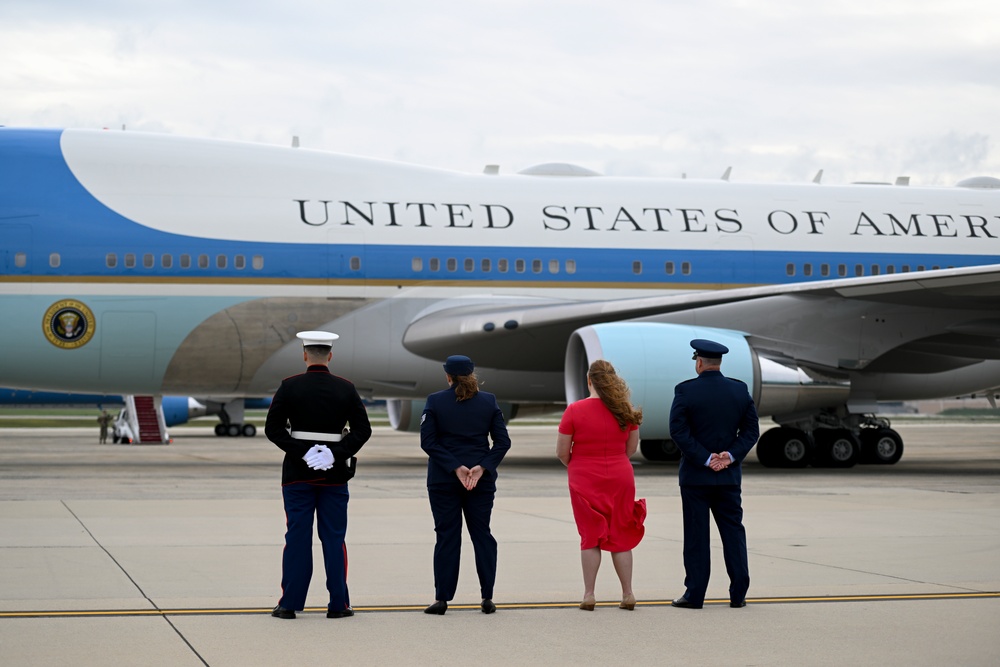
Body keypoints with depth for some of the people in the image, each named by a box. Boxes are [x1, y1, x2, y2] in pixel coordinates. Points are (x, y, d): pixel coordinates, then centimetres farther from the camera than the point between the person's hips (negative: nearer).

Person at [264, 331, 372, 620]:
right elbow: (363, 429, -4)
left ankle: (290, 604, 4)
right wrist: (336, 454, -8)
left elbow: (273, 428, -9)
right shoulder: (346, 389, 1)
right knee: (334, 538, 6)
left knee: (297, 538, 3)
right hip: (334, 475, 1)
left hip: (298, 473, -1)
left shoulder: (289, 387, -3)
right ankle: (338, 604, 6)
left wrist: (302, 452, -10)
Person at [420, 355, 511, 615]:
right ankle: (487, 598, 7)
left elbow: (428, 441, -10)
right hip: (481, 480, 2)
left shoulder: (435, 401, -5)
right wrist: (483, 467, -9)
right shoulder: (489, 401, 1)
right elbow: (503, 441, -3)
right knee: (482, 533, 9)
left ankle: (442, 598, 2)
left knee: (447, 536, 2)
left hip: (443, 479, -2)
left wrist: (455, 466, -13)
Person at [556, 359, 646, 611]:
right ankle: (628, 594, 11)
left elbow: (562, 452, -8)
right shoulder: (626, 410, -1)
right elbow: (632, 447, 7)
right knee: (620, 536, 10)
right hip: (621, 477, 2)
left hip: (585, 479, -2)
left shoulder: (575, 410, -11)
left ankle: (589, 595, 5)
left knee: (590, 537, 6)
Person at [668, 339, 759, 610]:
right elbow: (751, 430, 2)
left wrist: (705, 458, -12)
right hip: (729, 475, 3)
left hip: (695, 475, -3)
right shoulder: (740, 390, 3)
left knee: (696, 535, 2)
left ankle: (695, 594, 4)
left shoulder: (685, 391, -9)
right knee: (733, 531, 8)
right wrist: (731, 455, -6)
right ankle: (738, 594, 8)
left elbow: (678, 430, -14)